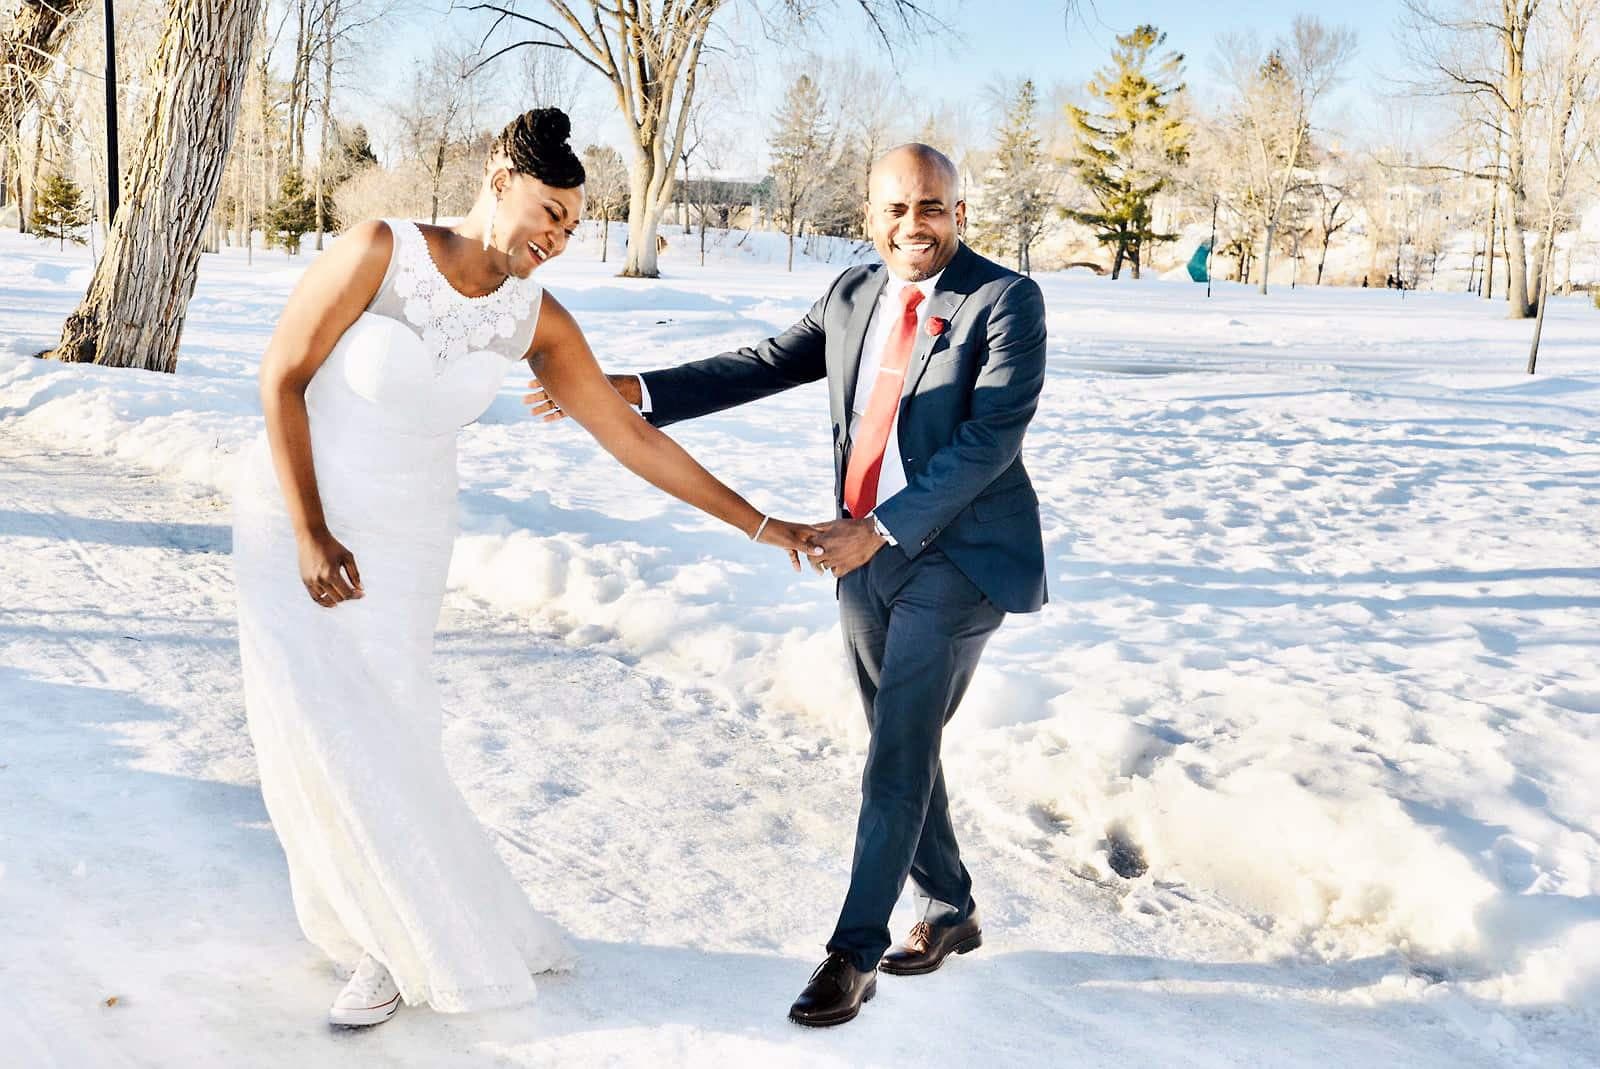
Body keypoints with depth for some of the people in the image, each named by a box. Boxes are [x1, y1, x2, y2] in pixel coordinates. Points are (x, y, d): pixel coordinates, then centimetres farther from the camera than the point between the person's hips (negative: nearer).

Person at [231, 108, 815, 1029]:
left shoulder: (538, 321, -8)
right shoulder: (381, 251, -17)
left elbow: (634, 439, -4)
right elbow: (283, 377, -14)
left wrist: (761, 526, -5)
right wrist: (310, 534, -17)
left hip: (403, 539, 2)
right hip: (293, 519, -1)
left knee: (380, 739, -3)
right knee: (320, 732, -1)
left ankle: (399, 947, 21)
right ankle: (406, 940, 20)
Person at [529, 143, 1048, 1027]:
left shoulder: (1006, 301, -12)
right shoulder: (851, 296, 7)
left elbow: (991, 438, -19)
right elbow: (762, 366, 4)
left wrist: (882, 527, -24)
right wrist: (629, 390, -6)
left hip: (956, 557, -6)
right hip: (868, 554, 7)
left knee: (898, 754, -9)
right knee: (902, 750, 14)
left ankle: (854, 951, 1)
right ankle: (950, 911, 32)